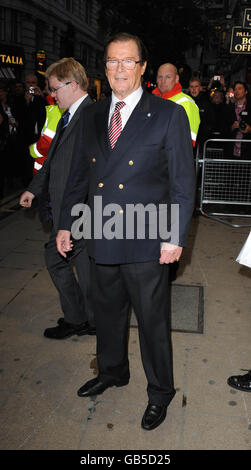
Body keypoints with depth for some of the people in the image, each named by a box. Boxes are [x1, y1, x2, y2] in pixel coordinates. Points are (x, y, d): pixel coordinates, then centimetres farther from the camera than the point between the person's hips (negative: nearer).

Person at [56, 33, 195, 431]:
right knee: (107, 313, 21)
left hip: (147, 244, -4)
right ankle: (112, 372, 47)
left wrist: (175, 238, -12)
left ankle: (160, 393, 34)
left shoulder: (169, 115, -6)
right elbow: (78, 176, 13)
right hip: (102, 241, 5)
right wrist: (66, 224, 9)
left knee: (153, 322, 10)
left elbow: (183, 182, -7)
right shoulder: (92, 117, 9)